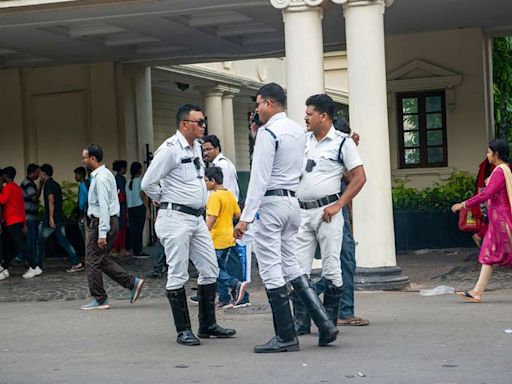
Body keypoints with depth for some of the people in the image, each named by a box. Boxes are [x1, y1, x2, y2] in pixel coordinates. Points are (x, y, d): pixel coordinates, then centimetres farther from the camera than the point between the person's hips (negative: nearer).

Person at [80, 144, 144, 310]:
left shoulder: (100, 178, -18)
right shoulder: (106, 174, 14)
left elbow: (103, 206, -23)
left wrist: (102, 233, -24)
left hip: (102, 221, -10)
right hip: (111, 220, 10)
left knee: (93, 262, 0)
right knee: (103, 260, 15)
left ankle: (99, 299, 7)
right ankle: (132, 282, 10)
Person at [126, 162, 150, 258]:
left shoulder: (129, 183, 13)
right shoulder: (140, 180, -4)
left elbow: (127, 198, 11)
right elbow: (142, 195, -10)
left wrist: (127, 212, 14)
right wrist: (147, 209, -9)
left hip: (130, 209, 6)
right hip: (140, 207, -6)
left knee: (133, 230, 6)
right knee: (139, 230, -6)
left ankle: (135, 251, 9)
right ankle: (139, 251, -7)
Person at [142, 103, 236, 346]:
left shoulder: (196, 148, 13)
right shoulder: (170, 149, -13)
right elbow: (148, 183, -13)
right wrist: (166, 201, 1)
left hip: (197, 218, 9)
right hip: (176, 218, -9)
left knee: (210, 270, 9)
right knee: (178, 275, -3)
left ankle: (207, 325, 18)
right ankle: (183, 331, 2)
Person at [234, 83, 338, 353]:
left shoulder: (267, 133, -12)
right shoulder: (299, 131, 13)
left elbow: (259, 178, -17)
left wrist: (246, 217, -17)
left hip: (270, 202, -9)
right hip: (293, 201, 9)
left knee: (271, 270, -3)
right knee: (290, 265, 14)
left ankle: (285, 337, 0)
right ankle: (324, 324, 5)